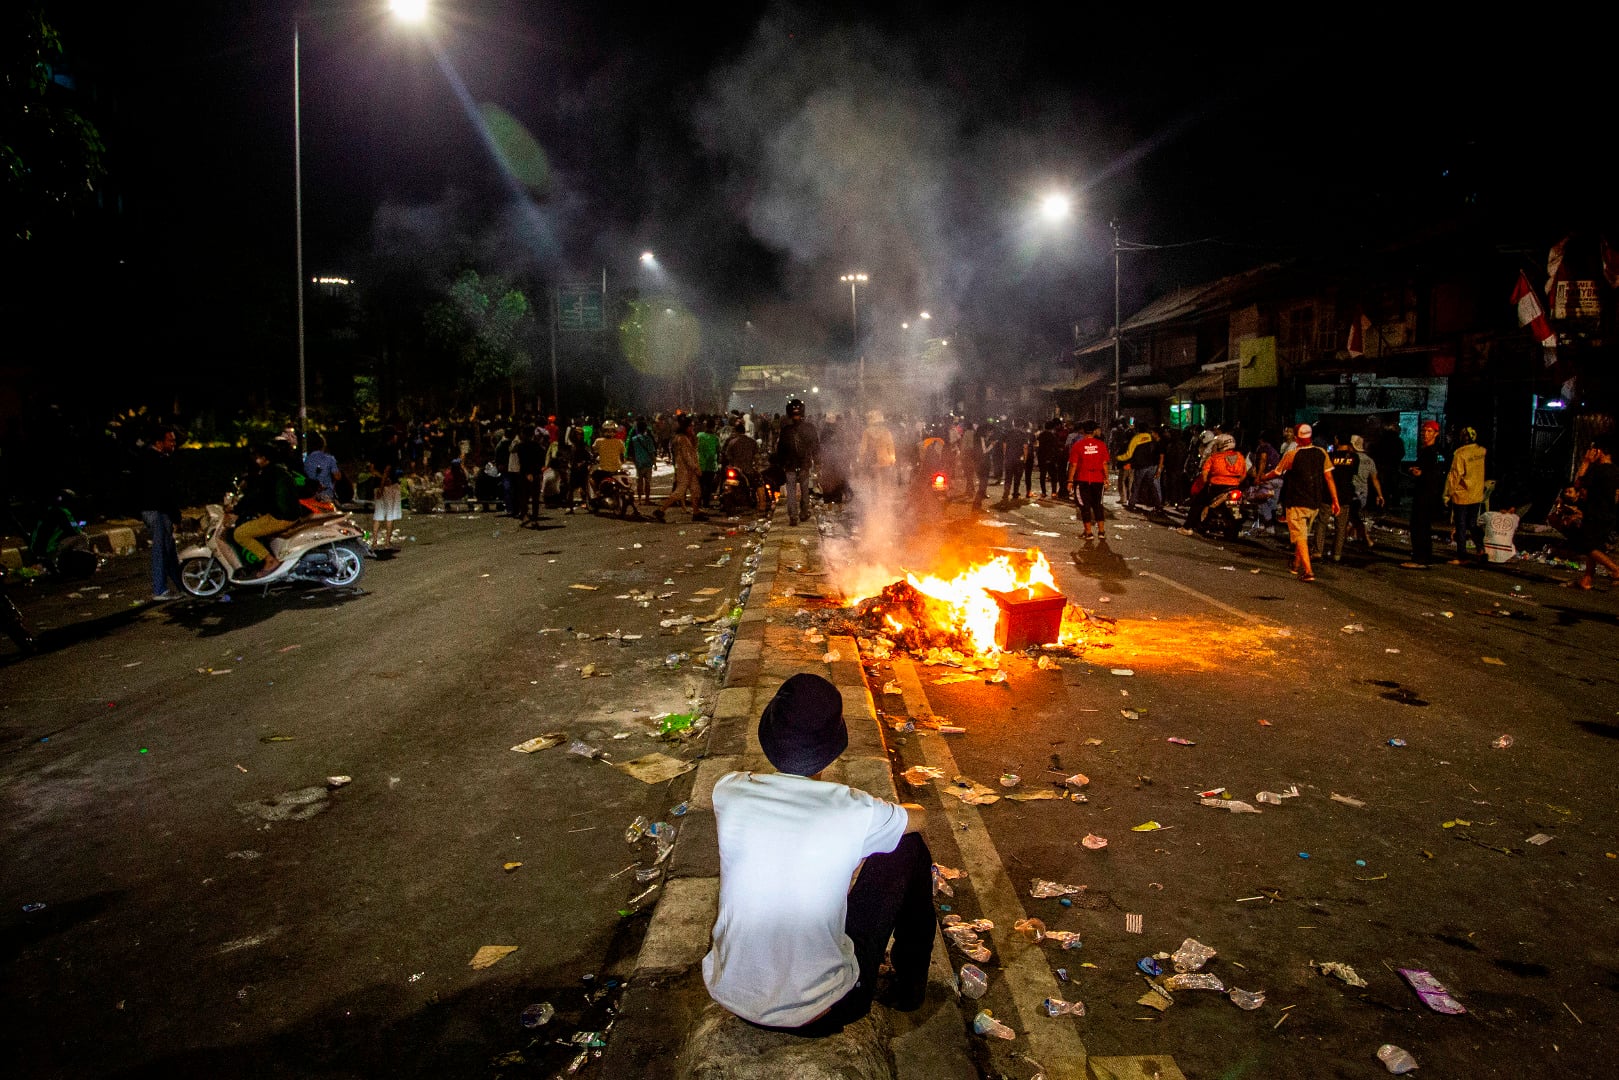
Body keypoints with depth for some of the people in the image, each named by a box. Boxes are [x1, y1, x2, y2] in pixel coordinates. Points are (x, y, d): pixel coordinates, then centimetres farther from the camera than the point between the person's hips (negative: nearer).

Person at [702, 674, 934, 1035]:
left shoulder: (726, 792, -13)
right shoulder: (856, 814, -20)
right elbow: (919, 816, 4)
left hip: (729, 994, 3)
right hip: (818, 1013, -3)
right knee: (909, 847, 7)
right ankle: (909, 987, 30)